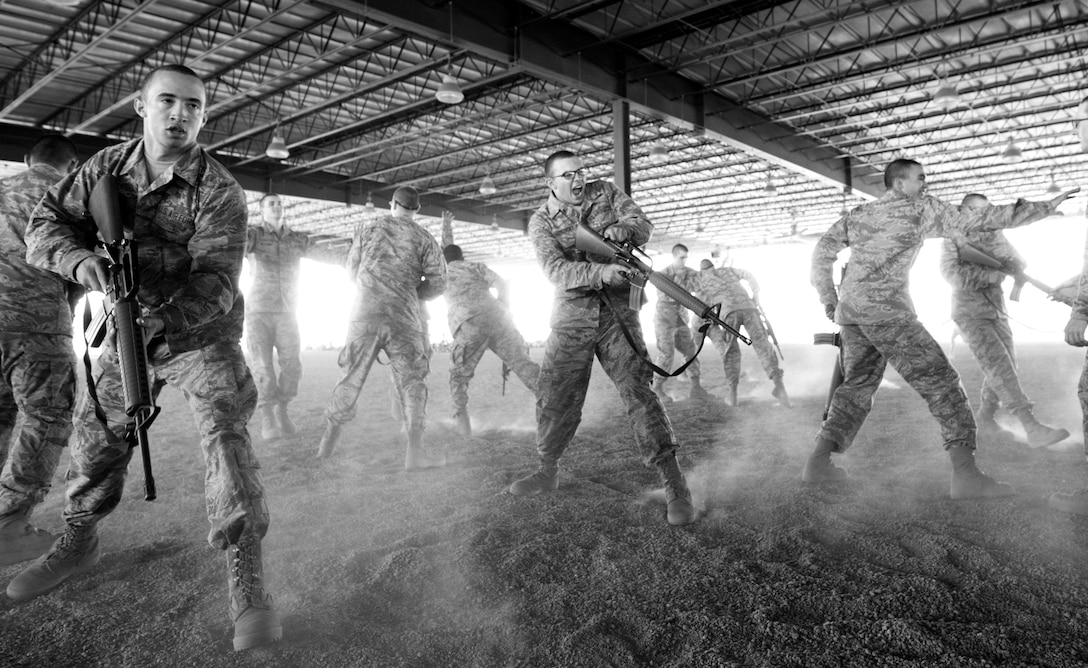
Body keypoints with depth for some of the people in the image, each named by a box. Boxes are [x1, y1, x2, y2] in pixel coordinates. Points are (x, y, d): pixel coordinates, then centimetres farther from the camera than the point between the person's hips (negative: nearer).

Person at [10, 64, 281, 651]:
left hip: (199, 330, -4)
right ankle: (78, 540, 39)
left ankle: (246, 580, -17)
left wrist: (165, 316, -44)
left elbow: (216, 279, -26)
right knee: (96, 436, 13)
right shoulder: (106, 167, -3)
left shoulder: (218, 190, -18)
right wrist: (78, 259, -29)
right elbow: (43, 223, -7)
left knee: (225, 430, -20)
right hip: (127, 327, 5)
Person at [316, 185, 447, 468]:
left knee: (351, 377, 13)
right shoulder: (424, 238, 5)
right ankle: (415, 450, -5)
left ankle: (328, 443, 19)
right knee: (412, 380, 4)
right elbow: (438, 282, -1)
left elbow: (352, 271, 14)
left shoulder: (367, 228, 10)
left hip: (364, 313, 2)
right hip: (403, 317, -2)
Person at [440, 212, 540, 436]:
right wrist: (506, 312, 16)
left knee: (459, 373, 10)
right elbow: (500, 283, 9)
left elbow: (444, 249, 50)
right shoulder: (477, 266, 27)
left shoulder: (444, 271, 29)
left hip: (468, 323, -1)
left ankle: (461, 417, -7)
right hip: (494, 315, 1)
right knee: (523, 364, -2)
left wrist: (446, 226, 65)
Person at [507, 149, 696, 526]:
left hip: (617, 314, -1)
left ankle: (675, 486, -6)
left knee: (638, 391, -11)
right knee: (554, 400, 7)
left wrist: (625, 229, -24)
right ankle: (547, 473, 29)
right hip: (571, 320, 1)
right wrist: (601, 273, -34)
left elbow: (644, 225, 1)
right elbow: (557, 271, -16)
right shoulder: (541, 222, -1)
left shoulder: (605, 193, 5)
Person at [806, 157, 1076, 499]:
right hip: (887, 310, -6)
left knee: (857, 386, 16)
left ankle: (818, 463, 8)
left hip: (849, 311, 7)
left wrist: (828, 300, 16)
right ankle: (966, 474, -10)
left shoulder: (857, 214, 19)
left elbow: (822, 252, 13)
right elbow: (977, 221, 3)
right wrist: (1044, 207, 10)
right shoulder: (921, 209, 5)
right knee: (939, 381, -2)